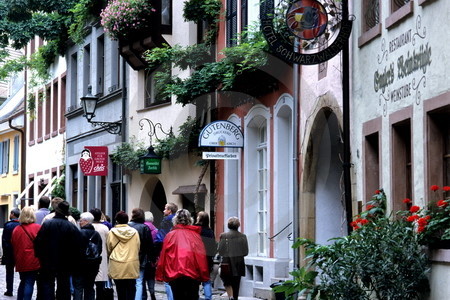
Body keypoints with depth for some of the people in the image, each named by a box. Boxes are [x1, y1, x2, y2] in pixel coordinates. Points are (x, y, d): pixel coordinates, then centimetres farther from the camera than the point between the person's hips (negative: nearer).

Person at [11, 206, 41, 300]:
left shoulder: (16, 229, 4)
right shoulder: (37, 228, -9)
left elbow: (13, 246, 11)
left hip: (21, 262, 5)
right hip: (33, 262, -5)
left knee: (23, 282, 19)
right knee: (29, 283, -3)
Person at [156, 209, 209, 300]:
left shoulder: (170, 235, 2)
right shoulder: (195, 235, 4)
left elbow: (163, 255, 0)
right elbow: (201, 255, -1)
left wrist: (161, 275, 5)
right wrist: (204, 275, 3)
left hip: (175, 273, 0)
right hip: (193, 274, 0)